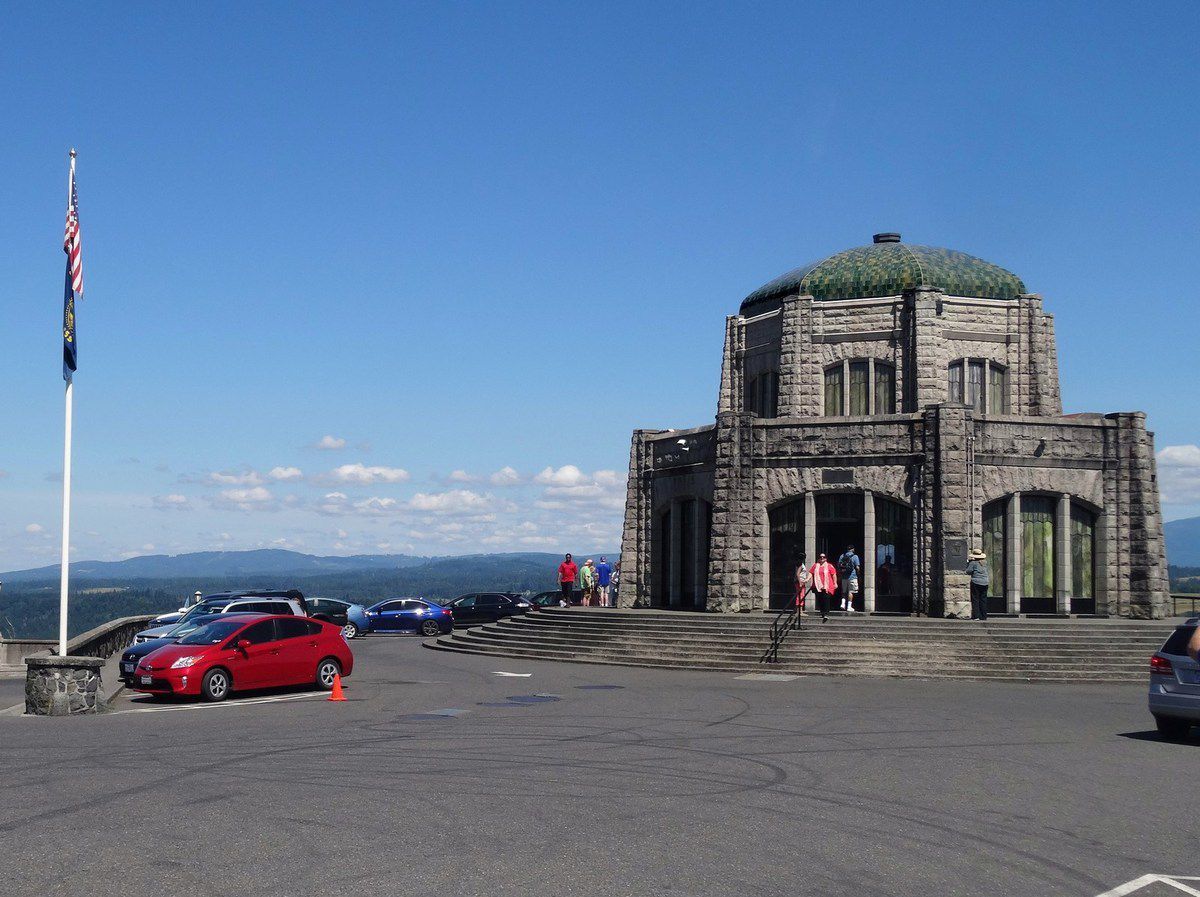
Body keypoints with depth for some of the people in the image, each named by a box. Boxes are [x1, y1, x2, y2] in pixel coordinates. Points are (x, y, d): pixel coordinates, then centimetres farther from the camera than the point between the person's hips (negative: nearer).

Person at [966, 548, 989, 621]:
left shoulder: (973, 563, -7)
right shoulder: (984, 564, 10)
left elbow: (968, 571, -5)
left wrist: (968, 563, 7)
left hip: (976, 582, -5)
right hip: (984, 583, 5)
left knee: (975, 599, -1)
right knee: (983, 599, 9)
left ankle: (976, 615, -7)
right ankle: (983, 616, 9)